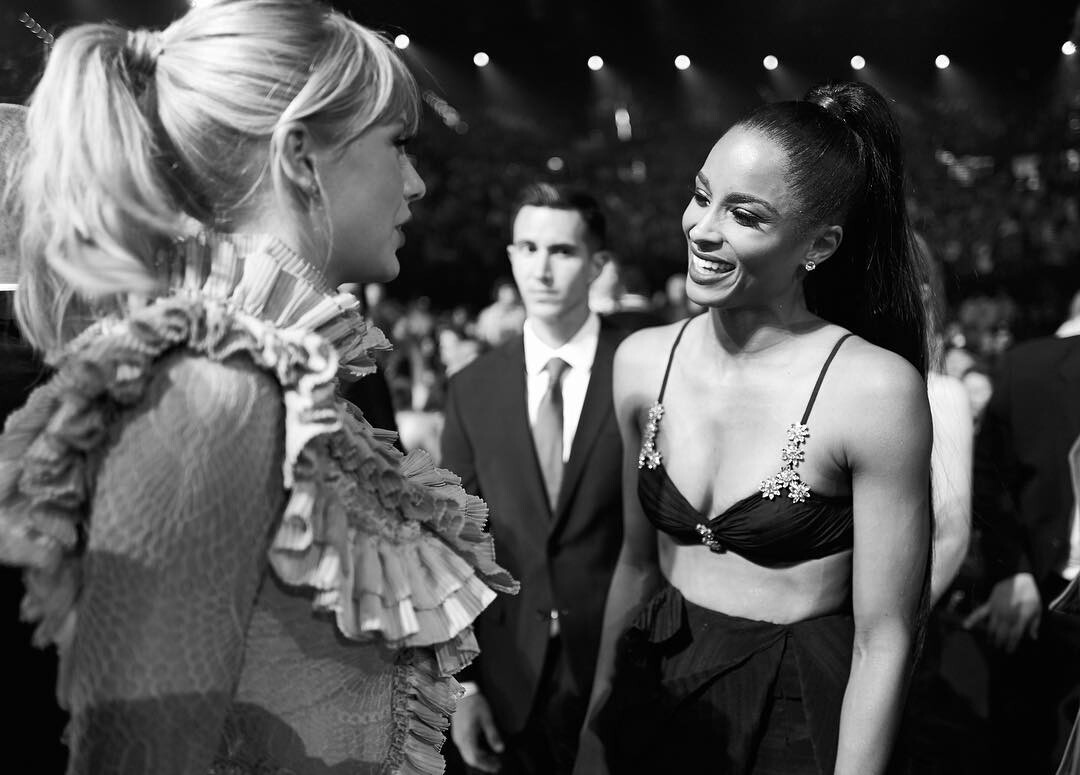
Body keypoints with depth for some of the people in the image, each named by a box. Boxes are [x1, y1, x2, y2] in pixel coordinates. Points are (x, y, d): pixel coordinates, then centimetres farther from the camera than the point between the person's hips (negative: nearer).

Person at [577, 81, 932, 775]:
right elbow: (637, 561, 6)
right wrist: (597, 716, 10)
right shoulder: (643, 362, -6)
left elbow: (883, 642, -15)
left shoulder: (875, 389, -20)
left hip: (794, 718, -4)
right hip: (654, 693, 4)